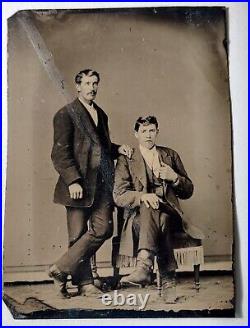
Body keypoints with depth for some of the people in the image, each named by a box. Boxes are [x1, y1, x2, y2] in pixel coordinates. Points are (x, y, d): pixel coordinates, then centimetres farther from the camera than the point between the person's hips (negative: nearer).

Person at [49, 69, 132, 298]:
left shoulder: (101, 114, 21)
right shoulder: (66, 114, -1)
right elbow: (60, 152, -8)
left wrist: (117, 149, 9)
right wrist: (73, 181, -17)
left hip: (102, 184, 6)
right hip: (79, 184, -6)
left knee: (103, 229, -3)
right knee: (79, 235, 1)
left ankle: (61, 269, 9)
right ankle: (84, 283, 17)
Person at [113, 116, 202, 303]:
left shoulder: (171, 156, 16)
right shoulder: (126, 160, 8)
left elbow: (188, 191, 16)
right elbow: (119, 196, -3)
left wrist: (174, 177, -6)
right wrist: (142, 196, -23)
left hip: (169, 214, 2)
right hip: (139, 215, -1)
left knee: (161, 219, -33)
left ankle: (144, 268, -43)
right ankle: (169, 280, -37)